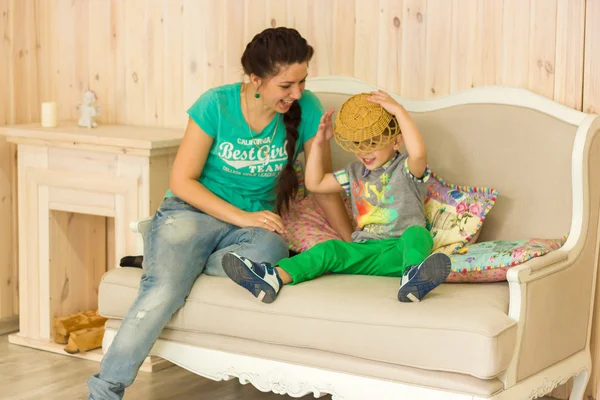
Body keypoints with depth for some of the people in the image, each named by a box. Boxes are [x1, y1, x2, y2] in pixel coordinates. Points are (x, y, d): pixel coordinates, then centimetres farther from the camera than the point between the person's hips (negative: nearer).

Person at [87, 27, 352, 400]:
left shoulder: (306, 109, -4)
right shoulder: (216, 105, -11)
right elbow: (182, 181, -8)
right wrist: (242, 218, -17)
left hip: (255, 222, 3)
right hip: (191, 211, -3)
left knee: (271, 248, -36)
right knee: (165, 290, -33)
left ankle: (167, 260, -14)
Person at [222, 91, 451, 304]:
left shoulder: (406, 169, 0)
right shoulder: (355, 173, 21)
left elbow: (418, 153, -25)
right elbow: (314, 183, 24)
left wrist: (399, 111, -22)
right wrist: (319, 144, 15)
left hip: (398, 251, -4)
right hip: (365, 251, 5)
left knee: (417, 233, -36)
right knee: (330, 250, -22)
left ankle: (413, 279, -67)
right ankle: (273, 277, -42)